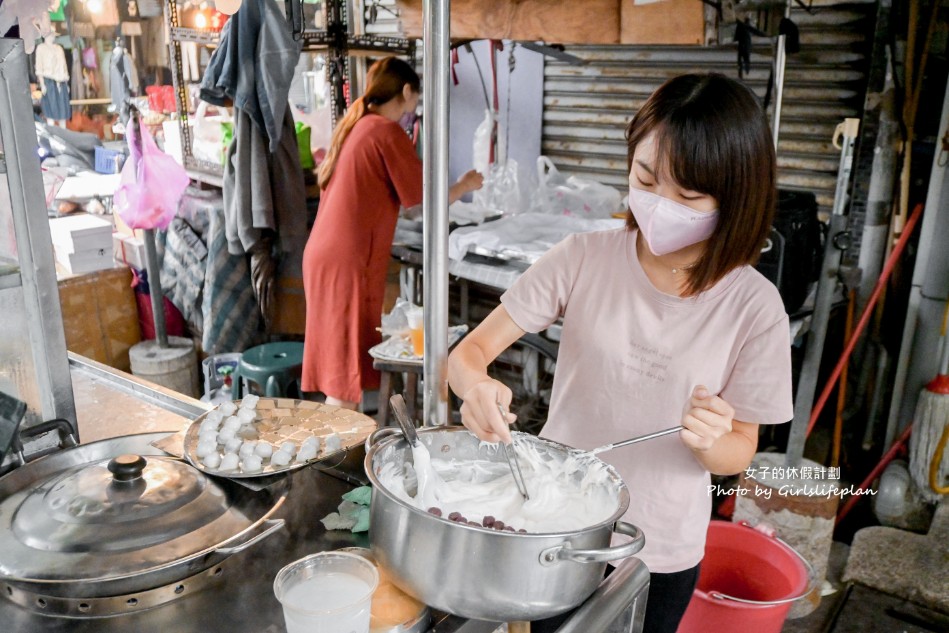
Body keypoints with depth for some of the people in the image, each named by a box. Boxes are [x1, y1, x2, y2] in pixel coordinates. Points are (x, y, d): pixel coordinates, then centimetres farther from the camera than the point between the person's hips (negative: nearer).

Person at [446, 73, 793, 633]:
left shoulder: (754, 306, -15)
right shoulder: (583, 260, -14)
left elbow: (739, 452, -6)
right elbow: (472, 349, -11)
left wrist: (710, 441, -29)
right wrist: (476, 386, -34)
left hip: (662, 553, 0)